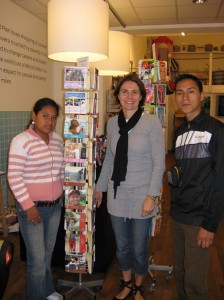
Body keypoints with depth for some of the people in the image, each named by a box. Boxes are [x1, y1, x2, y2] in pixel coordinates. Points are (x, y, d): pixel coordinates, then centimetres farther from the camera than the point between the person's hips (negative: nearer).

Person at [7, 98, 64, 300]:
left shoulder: (58, 140, 5)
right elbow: (14, 177, -16)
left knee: (48, 253, 20)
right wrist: (28, 205, -17)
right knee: (37, 259, 2)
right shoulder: (21, 141, -14)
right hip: (32, 207, -6)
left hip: (55, 206, 6)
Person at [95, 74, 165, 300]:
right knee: (121, 246, 16)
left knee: (139, 248, 11)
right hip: (117, 193, 4)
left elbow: (159, 163, -10)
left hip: (141, 195, -3)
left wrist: (151, 196, -14)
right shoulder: (112, 123, 3)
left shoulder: (151, 122, -10)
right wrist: (100, 187, 16)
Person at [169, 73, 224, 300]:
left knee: (194, 280, 3)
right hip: (178, 214, 6)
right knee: (180, 270, 17)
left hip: (199, 218, -6)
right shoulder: (180, 131, 12)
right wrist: (174, 174, 3)